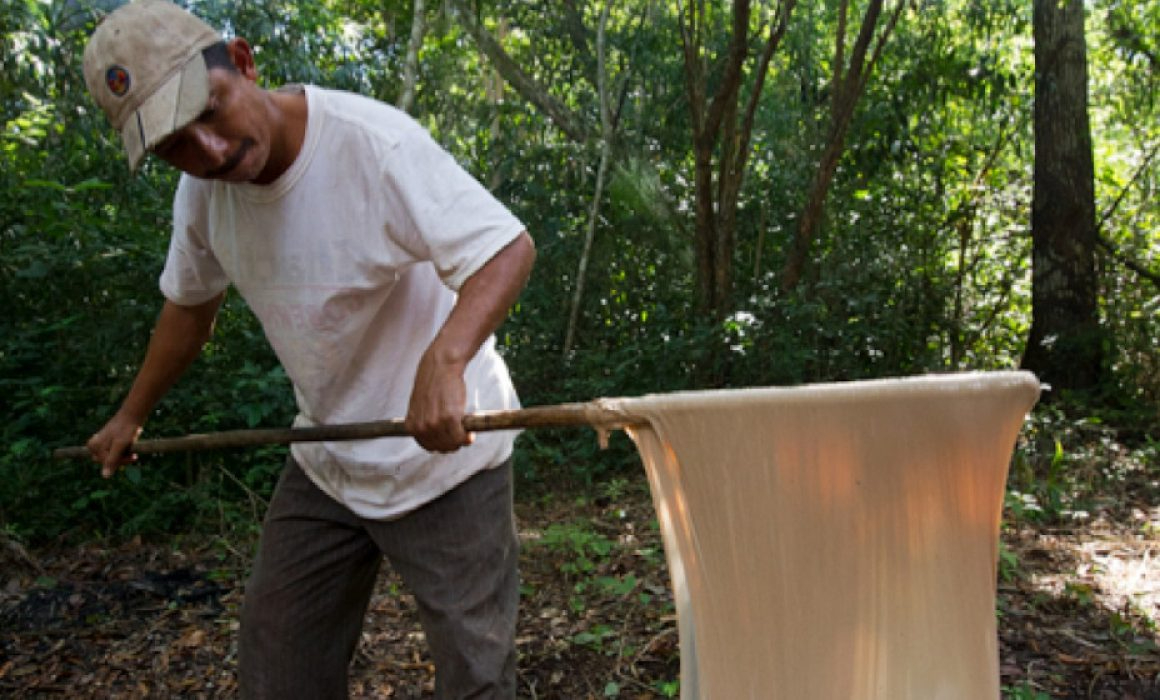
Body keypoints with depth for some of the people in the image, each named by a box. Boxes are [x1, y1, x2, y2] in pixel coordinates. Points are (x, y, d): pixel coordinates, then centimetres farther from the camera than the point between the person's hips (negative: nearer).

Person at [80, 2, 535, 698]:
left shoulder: (374, 142, -25)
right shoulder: (203, 188, -2)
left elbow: (509, 247, -28)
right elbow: (190, 304, 15)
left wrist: (443, 360, -45)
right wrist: (131, 416, 24)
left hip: (443, 452, -6)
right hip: (324, 462, 7)